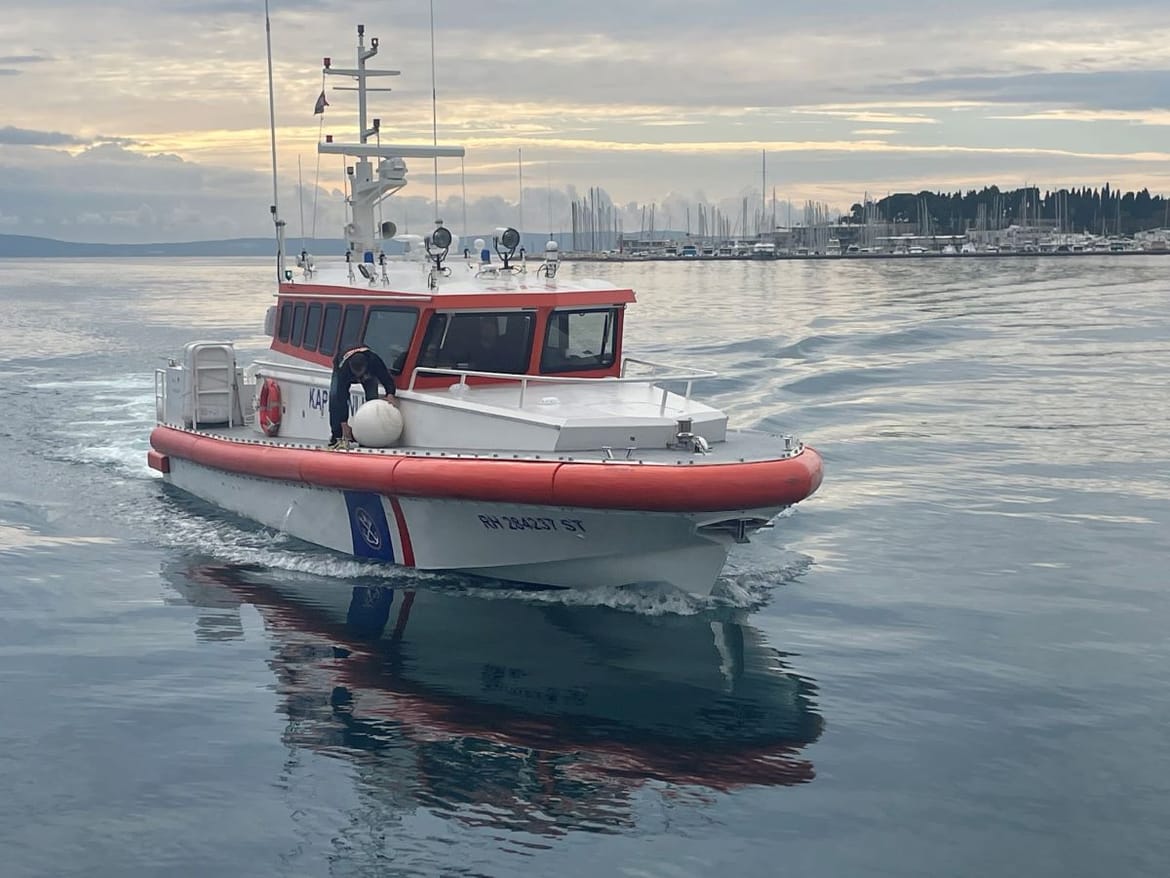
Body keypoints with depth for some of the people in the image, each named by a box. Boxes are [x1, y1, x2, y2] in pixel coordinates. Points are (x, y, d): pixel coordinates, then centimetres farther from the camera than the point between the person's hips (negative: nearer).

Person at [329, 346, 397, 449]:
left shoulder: (374, 360, -43)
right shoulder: (344, 368, -45)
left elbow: (387, 378, -30)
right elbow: (341, 397, -43)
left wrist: (390, 394, -51)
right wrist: (344, 424, -45)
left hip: (368, 374, 1)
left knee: (372, 397, -22)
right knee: (335, 396, -25)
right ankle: (336, 436, -19)